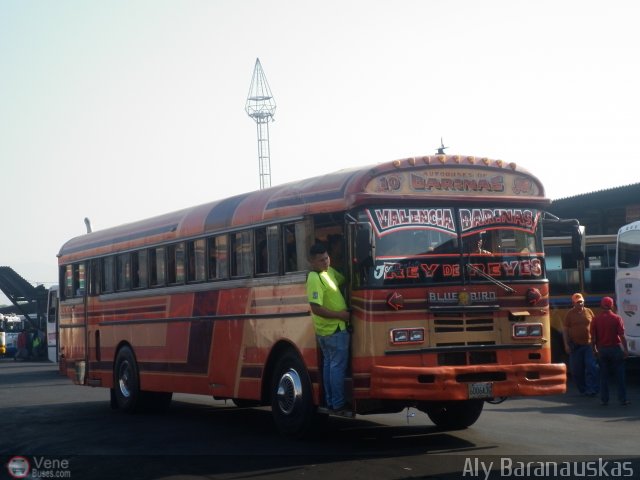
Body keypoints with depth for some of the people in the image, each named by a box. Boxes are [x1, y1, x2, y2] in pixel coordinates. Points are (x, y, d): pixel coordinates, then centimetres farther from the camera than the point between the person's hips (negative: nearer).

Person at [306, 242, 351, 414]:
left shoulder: (329, 271, 7)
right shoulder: (315, 279, -22)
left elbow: (343, 280, 24)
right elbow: (316, 308, -26)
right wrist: (340, 314, -19)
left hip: (325, 330, 10)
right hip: (335, 329, -10)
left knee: (329, 364, 14)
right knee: (338, 367, -4)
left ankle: (330, 403, 23)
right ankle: (338, 406, 0)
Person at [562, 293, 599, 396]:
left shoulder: (589, 312, 6)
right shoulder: (570, 314, 1)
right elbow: (565, 329, 1)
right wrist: (566, 344, -5)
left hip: (588, 345, 0)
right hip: (575, 346, 0)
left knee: (592, 367, -10)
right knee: (577, 370, 5)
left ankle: (592, 389, -9)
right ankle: (583, 389, 18)